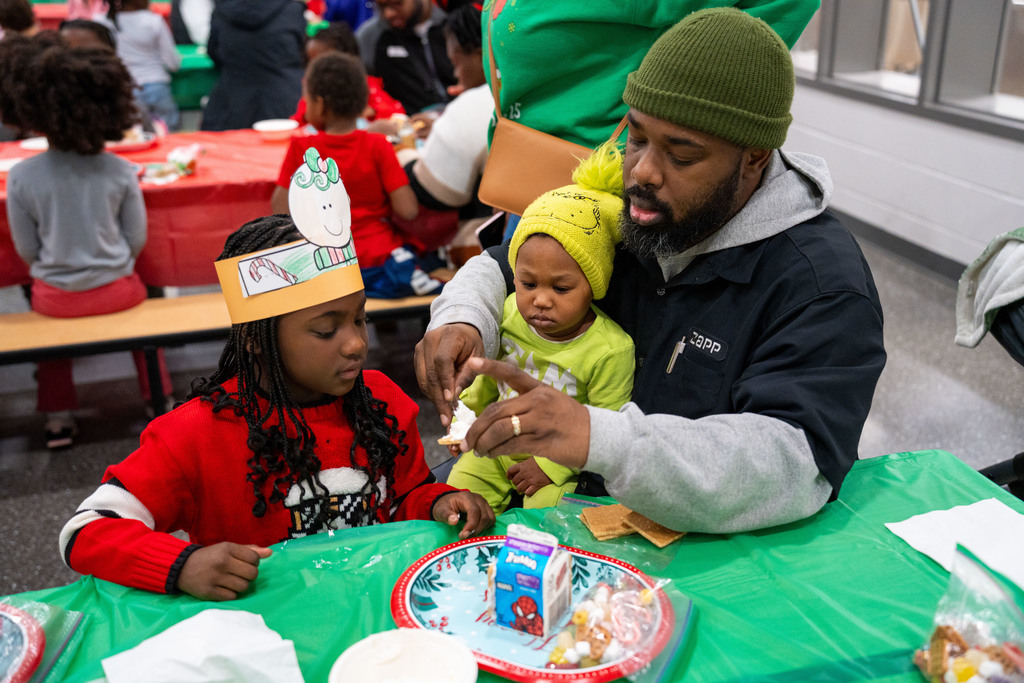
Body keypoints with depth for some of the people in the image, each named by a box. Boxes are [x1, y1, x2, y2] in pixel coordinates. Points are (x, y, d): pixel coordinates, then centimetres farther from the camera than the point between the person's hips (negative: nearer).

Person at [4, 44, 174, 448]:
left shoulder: (21, 176, -14)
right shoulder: (120, 172, -14)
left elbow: (26, 250, -4)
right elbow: (137, 240, -4)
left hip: (54, 296, 0)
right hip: (116, 290, 0)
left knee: (47, 316, 34)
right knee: (140, 300, 33)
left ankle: (58, 417, 31)